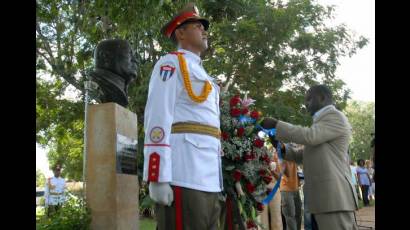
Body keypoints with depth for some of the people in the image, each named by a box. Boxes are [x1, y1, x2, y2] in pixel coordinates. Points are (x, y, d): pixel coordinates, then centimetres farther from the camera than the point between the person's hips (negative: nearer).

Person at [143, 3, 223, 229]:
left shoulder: (202, 74, 27)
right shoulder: (171, 63, 1)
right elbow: (158, 119, -11)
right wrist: (158, 178, -19)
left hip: (209, 180, 9)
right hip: (184, 177, -8)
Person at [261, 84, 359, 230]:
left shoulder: (335, 116, -6)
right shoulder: (321, 121, 25)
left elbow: (309, 136, -22)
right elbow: (305, 156, 25)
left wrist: (276, 124, -15)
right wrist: (283, 148, 9)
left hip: (333, 196, -9)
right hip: (321, 198, 9)